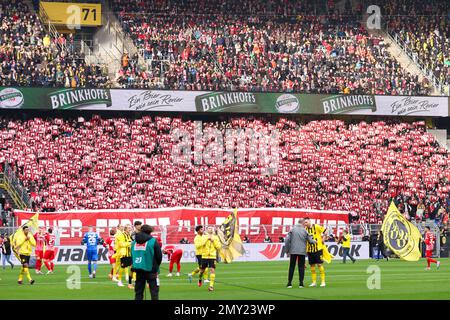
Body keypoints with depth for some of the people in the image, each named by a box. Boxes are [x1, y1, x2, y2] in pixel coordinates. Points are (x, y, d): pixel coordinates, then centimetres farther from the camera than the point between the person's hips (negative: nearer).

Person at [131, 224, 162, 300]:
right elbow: (159, 256, -3)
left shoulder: (134, 242, 9)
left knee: (138, 291, 10)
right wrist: (156, 266, 14)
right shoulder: (153, 241, -6)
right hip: (150, 269, -4)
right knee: (154, 291, 1)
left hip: (138, 269, 4)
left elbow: (132, 256, 13)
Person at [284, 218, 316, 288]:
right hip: (302, 252, 0)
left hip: (293, 251, 0)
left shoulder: (292, 230, -1)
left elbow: (287, 240, -5)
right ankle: (301, 283, 4)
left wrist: (287, 251, 3)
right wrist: (314, 241, 29)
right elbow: (310, 241, 5)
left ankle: (289, 283, 4)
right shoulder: (304, 231, -1)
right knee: (301, 267, 7)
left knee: (292, 267, 6)